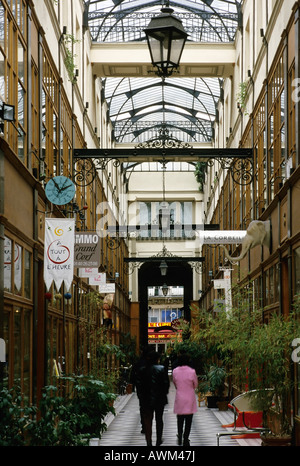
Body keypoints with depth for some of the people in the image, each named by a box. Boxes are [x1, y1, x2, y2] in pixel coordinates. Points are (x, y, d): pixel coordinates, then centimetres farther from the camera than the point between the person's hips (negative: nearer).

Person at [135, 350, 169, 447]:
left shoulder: (141, 370, -3)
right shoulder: (161, 369, -8)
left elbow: (138, 384, -3)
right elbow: (166, 383, -7)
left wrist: (140, 397, 3)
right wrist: (164, 394, 9)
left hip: (146, 399, 0)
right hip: (159, 399, 0)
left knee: (147, 422, 4)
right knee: (159, 420, 17)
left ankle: (149, 442, -1)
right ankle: (158, 441, 26)